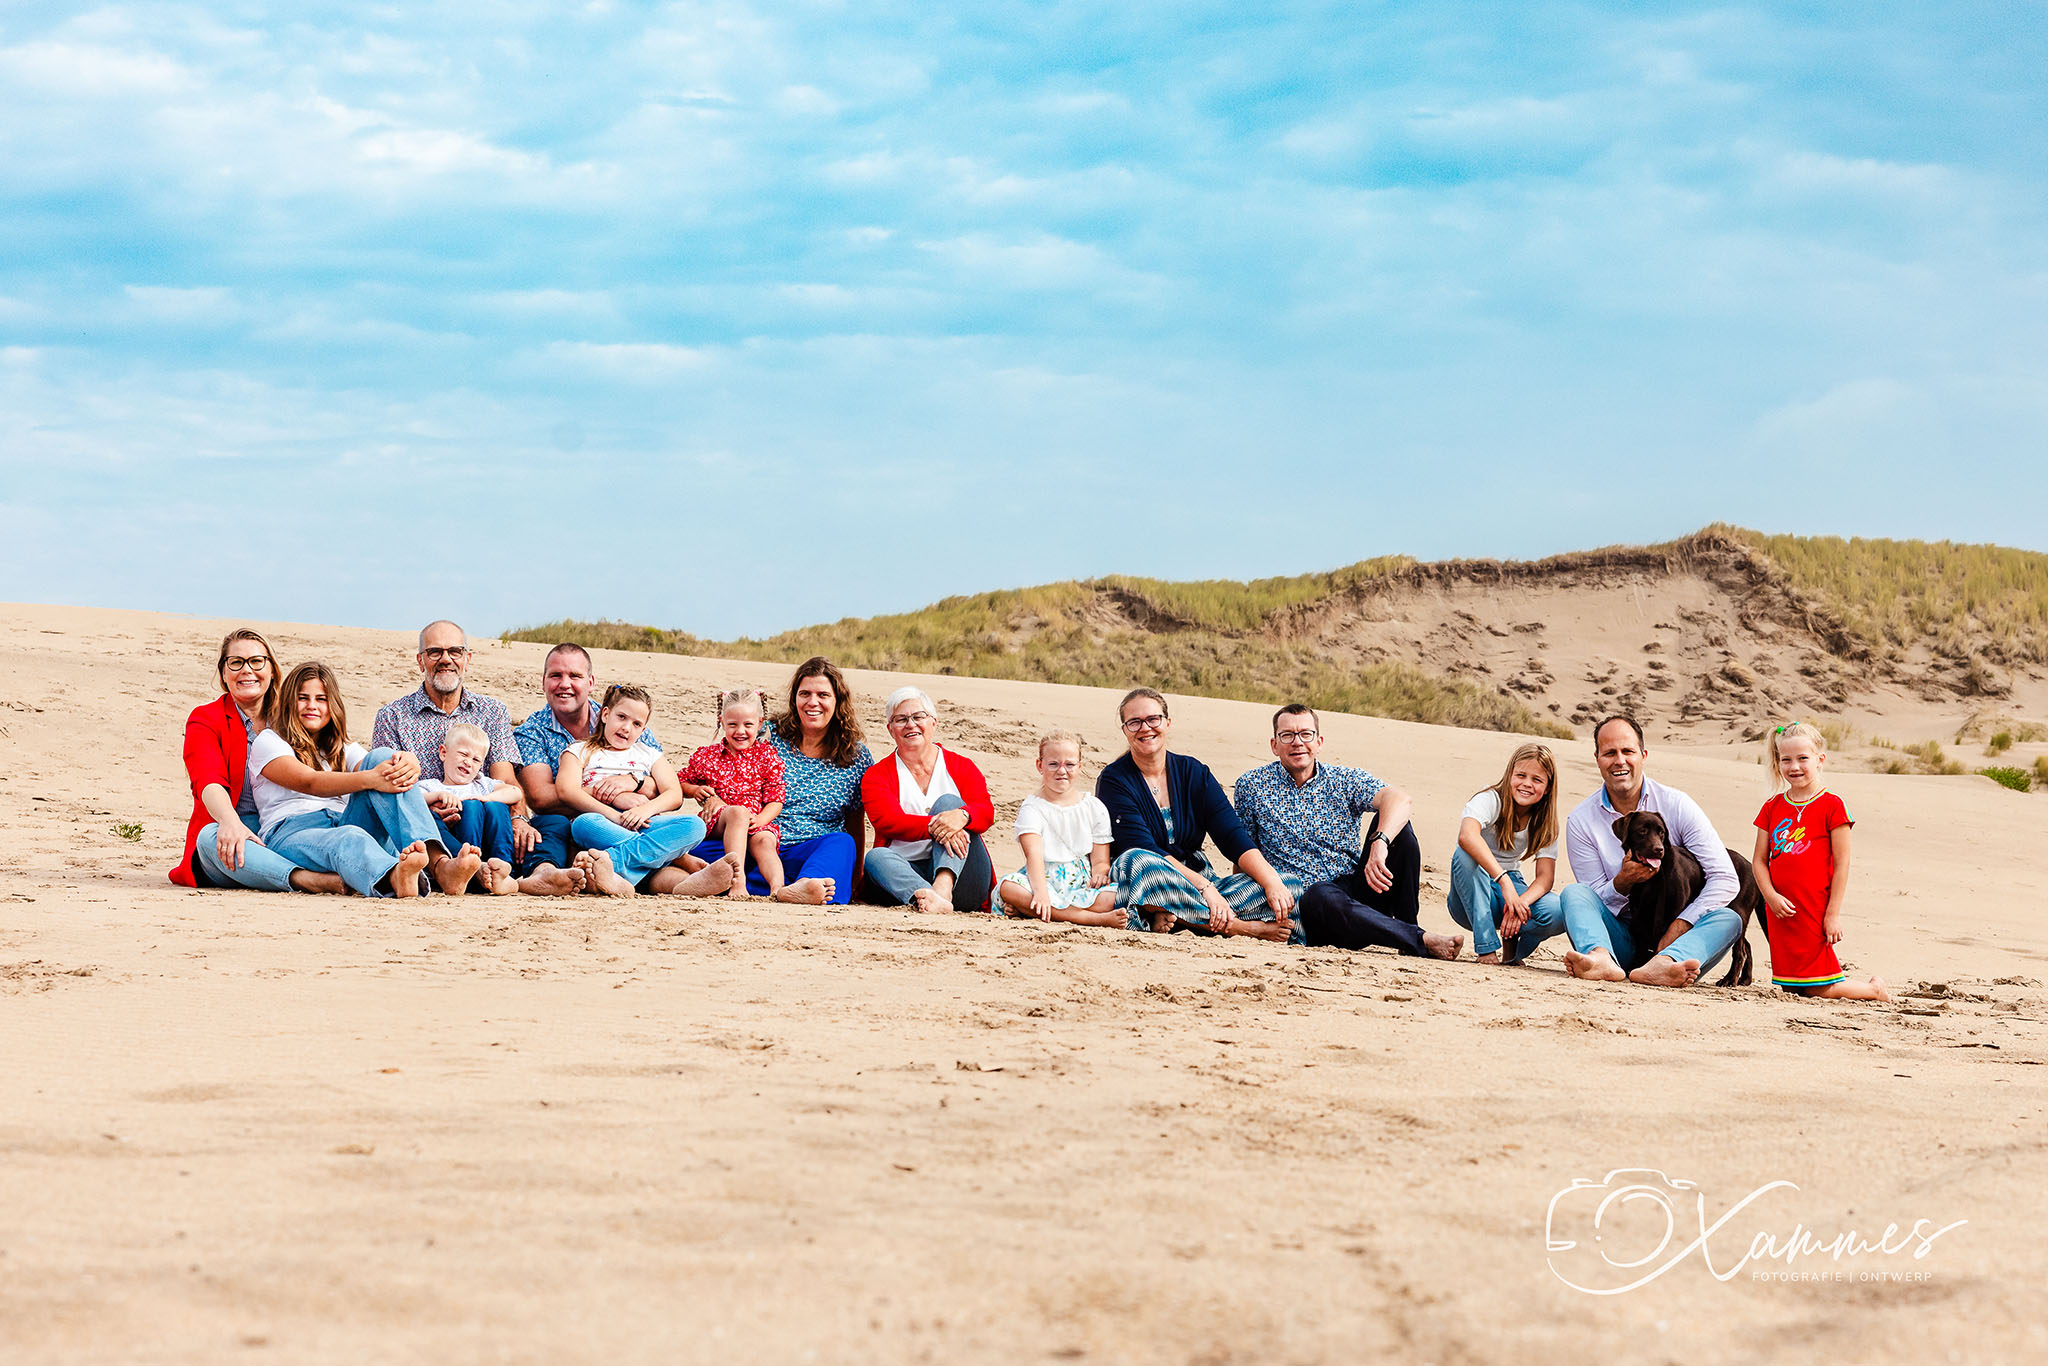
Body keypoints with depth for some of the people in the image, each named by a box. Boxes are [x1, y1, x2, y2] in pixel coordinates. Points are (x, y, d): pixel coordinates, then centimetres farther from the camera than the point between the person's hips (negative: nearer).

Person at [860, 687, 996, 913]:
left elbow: (986, 811, -3)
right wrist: (934, 827, -27)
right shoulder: (876, 775, 11)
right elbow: (887, 821, -9)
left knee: (948, 801, -19)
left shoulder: (961, 767, 14)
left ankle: (944, 886, -46)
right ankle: (931, 898, -60)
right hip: (907, 871, 0)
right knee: (876, 857, -30)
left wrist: (961, 815, -29)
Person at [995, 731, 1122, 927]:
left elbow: (1100, 860, 8)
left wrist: (1099, 875, -19)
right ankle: (1094, 918, -42)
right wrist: (1040, 892, -34)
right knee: (1008, 887, -35)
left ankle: (1026, 908, -33)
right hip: (1044, 881, -2)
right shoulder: (1032, 808, 2)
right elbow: (1034, 854, -15)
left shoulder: (1095, 808, 12)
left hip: (1083, 884, 2)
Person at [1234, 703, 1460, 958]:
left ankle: (1409, 935, -17)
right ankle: (1423, 940, -33)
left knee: (1391, 821, -17)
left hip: (1358, 892, 3)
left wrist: (1379, 844, -37)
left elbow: (1401, 800, -17)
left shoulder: (1346, 780, 3)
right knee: (1322, 895, -39)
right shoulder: (1251, 787, 5)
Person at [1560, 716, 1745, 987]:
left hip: (1670, 936, 0)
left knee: (1729, 919, -26)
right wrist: (1622, 883, -22)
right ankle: (1602, 959, -53)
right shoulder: (1580, 821, 0)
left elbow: (1725, 878, -8)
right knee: (1574, 893, -23)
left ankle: (1662, 965, -56)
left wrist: (1679, 927, -19)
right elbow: (1594, 898, 0)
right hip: (1621, 940, 0)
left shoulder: (1676, 805, -2)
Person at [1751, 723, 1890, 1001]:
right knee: (1791, 987, 8)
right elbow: (1760, 860, 7)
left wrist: (1833, 914, -10)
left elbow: (1842, 864, -7)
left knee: (1817, 989, -4)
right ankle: (1847, 981, 31)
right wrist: (1771, 896, -9)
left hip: (1815, 911, -5)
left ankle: (1874, 989, 20)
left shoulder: (1832, 806, -6)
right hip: (1781, 911, 5)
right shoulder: (1772, 807, 8)